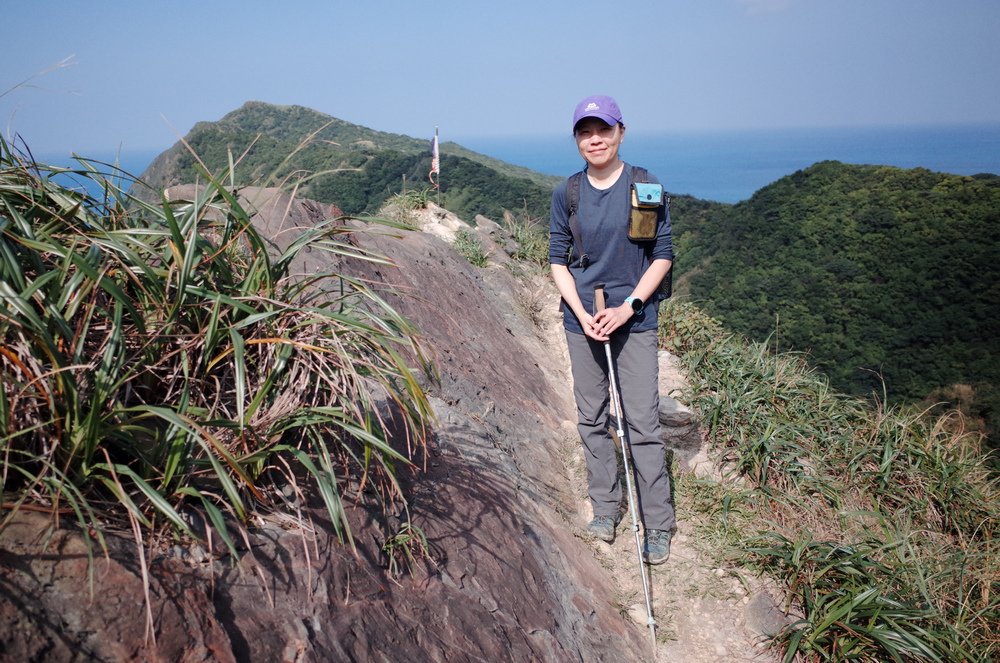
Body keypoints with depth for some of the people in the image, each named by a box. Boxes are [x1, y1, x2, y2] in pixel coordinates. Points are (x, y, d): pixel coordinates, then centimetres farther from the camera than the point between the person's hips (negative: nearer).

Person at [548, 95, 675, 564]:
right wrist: (583, 315, -9)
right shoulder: (566, 194, 2)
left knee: (642, 423, -3)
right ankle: (605, 508, 27)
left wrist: (628, 307, -12)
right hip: (582, 320, 3)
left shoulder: (645, 187, -4)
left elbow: (663, 255, -1)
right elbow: (558, 260, 5)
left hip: (634, 319, -3)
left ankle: (658, 525, 8)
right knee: (592, 420, 11)